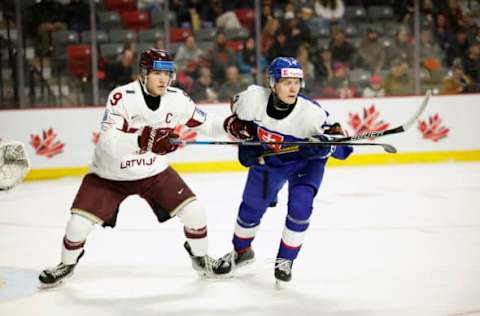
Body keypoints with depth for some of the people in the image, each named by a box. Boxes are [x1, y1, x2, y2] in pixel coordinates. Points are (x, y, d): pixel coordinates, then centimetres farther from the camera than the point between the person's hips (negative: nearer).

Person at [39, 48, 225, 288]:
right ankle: (67, 265, 21)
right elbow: (109, 143, -36)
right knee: (79, 223, -10)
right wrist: (144, 141, -50)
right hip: (109, 174, -3)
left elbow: (205, 124, 3)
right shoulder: (122, 97, -27)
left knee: (194, 212, -8)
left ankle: (199, 256, 20)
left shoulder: (177, 99, -11)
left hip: (154, 171, 3)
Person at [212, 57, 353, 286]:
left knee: (299, 207, -21)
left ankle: (285, 260, 3)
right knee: (251, 208, 14)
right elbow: (237, 119, -3)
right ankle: (241, 251, 44)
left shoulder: (311, 112, -34)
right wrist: (245, 141, -12)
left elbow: (342, 145, -27)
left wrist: (324, 145, -46)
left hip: (305, 161, -3)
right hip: (266, 158, 3)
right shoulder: (254, 97, -28)